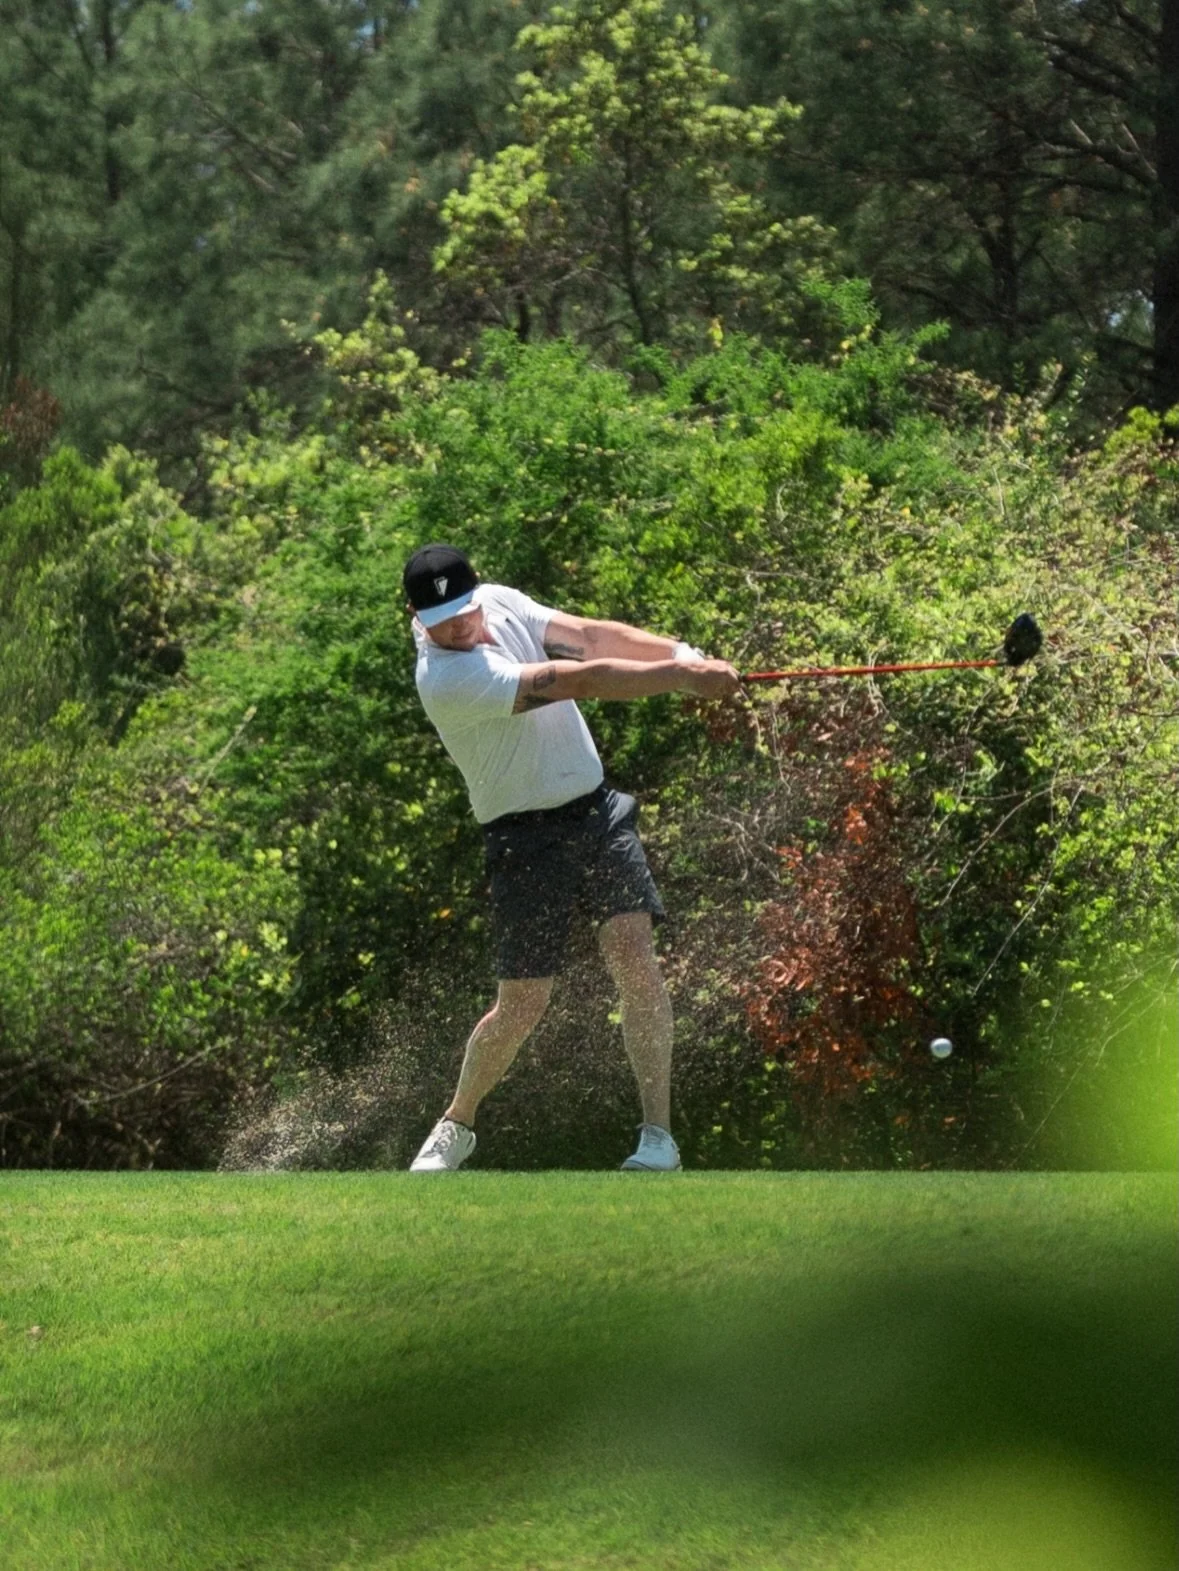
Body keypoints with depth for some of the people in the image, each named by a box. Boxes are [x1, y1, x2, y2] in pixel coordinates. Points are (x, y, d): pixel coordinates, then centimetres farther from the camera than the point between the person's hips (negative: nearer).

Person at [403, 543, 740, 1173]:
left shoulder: (500, 602, 1)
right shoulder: (446, 678, -24)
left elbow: (590, 635, -5)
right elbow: (580, 680, -27)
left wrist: (682, 652, -20)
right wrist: (684, 677, -27)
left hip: (596, 809, 6)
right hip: (527, 837, -5)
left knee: (634, 955, -12)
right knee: (522, 1004, -2)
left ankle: (658, 1133, -8)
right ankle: (455, 1125, 24)